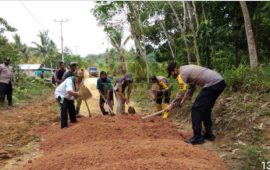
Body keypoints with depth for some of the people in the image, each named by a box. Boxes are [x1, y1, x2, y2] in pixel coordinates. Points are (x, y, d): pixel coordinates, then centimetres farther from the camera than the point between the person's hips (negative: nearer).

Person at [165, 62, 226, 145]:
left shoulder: (182, 74, -7)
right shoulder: (187, 69, 22)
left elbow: (181, 93, -4)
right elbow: (191, 87, 31)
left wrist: (172, 105, 6)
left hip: (212, 84, -10)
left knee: (196, 108, -5)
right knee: (206, 108, 20)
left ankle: (197, 137, -3)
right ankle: (209, 134, 26)